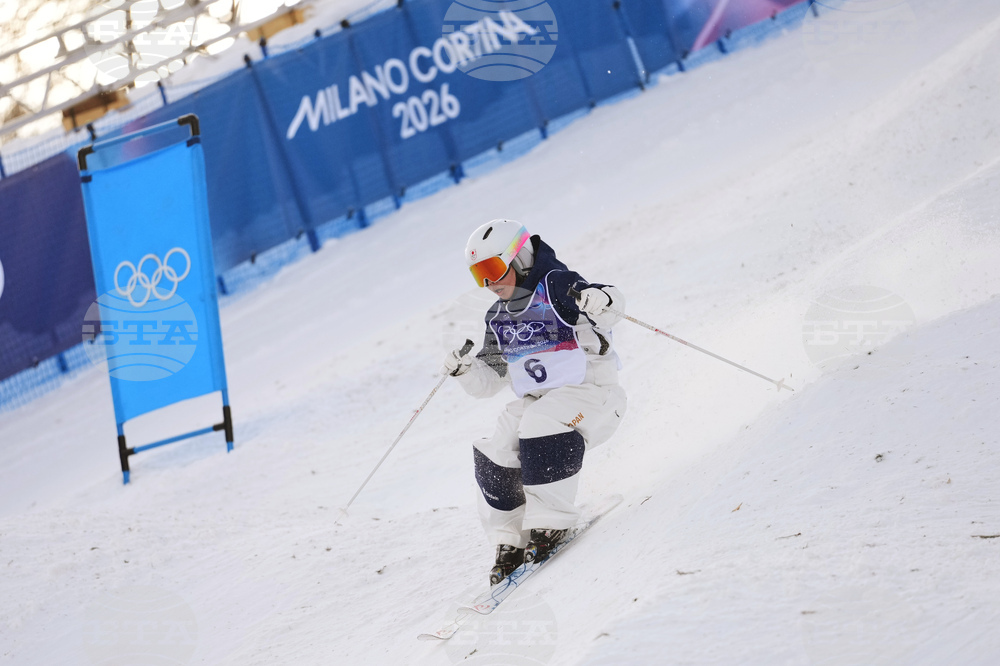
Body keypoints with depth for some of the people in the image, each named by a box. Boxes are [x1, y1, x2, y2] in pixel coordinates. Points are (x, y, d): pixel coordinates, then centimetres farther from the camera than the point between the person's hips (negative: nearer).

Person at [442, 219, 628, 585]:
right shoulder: (498, 320, 14)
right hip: (536, 401, 7)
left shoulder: (556, 286, -9)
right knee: (494, 458, -15)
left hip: (589, 393, -7)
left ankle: (550, 525, -25)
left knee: (542, 424, -34)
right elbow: (489, 379, 17)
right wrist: (464, 369, -4)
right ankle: (511, 541, -1)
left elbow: (609, 310, -23)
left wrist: (602, 299, -46)